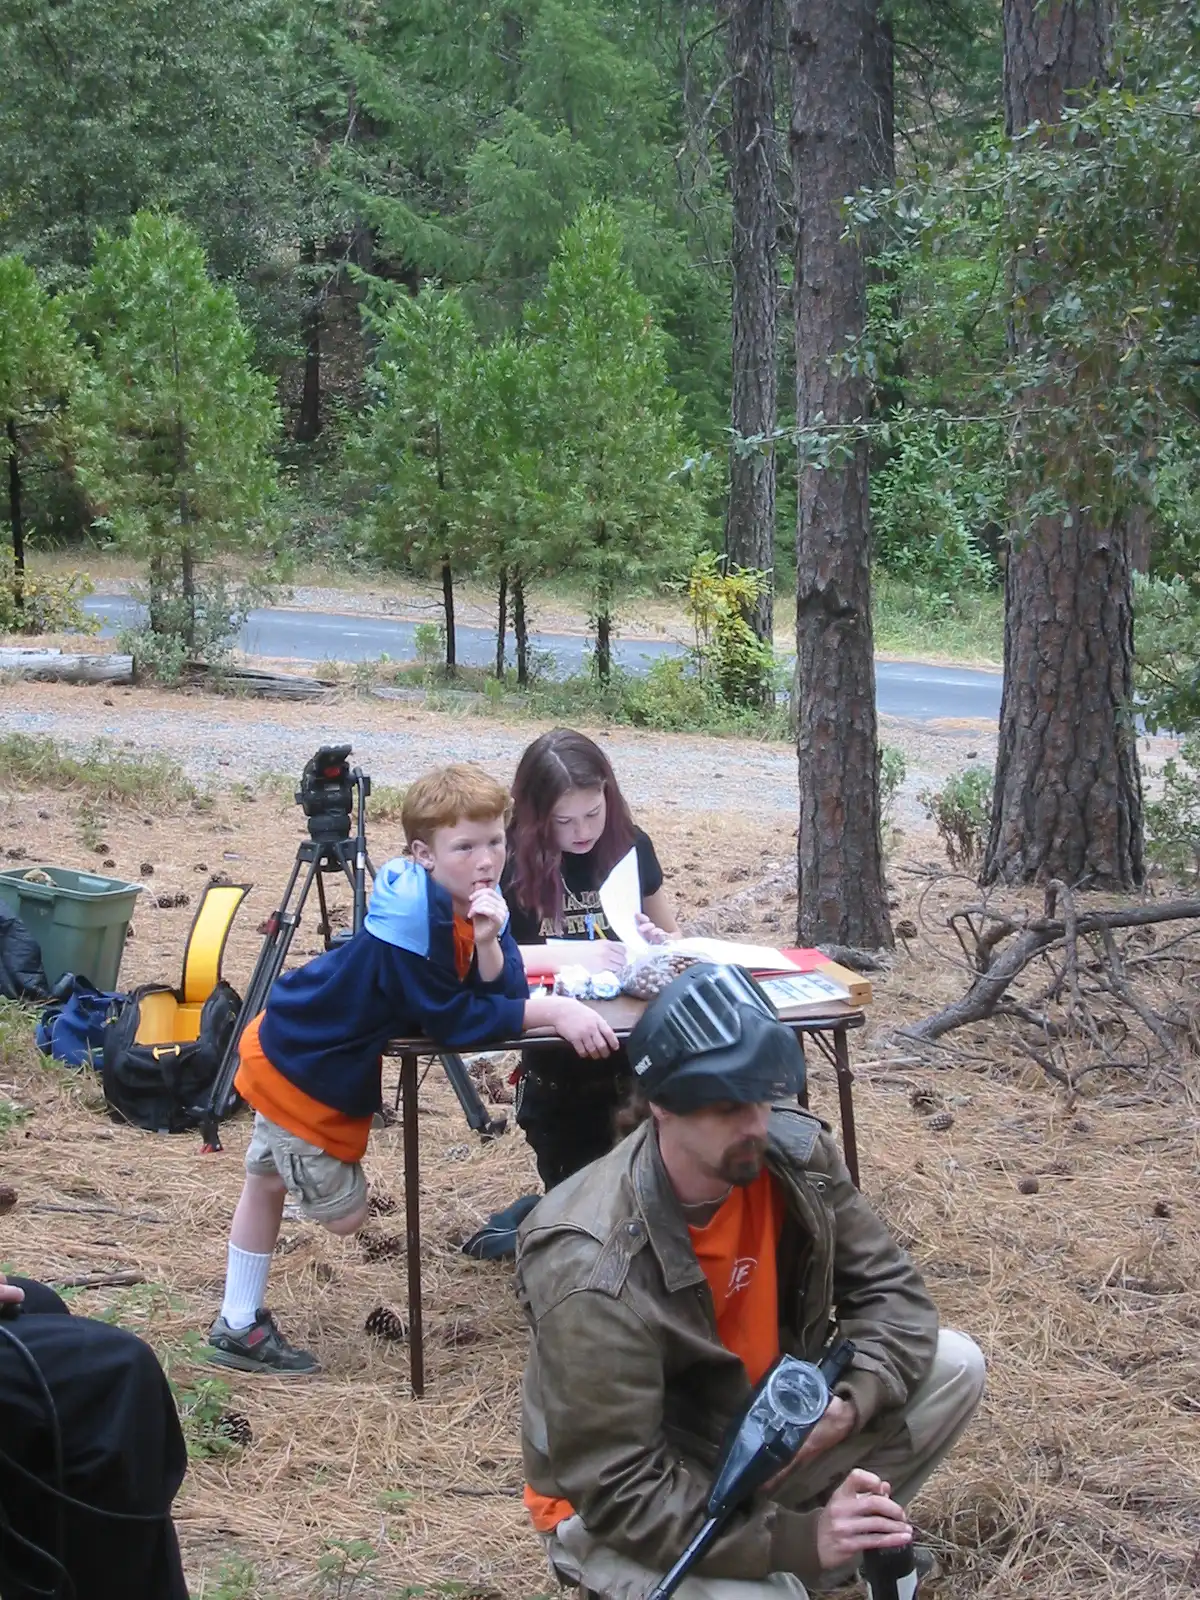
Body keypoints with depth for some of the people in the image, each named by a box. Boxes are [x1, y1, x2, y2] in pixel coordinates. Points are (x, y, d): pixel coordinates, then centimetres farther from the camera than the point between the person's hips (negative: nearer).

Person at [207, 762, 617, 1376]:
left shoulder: (478, 902, -8)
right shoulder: (413, 911, -33)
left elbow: (503, 997, -13)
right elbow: (450, 1021, -30)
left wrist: (488, 941, -32)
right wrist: (552, 1013, -33)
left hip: (339, 1065, 9)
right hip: (295, 1060, -9)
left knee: (269, 1180, 23)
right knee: (343, 1210, -1)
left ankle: (238, 1328, 37)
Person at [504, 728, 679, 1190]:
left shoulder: (631, 845, -2)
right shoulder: (511, 858, -12)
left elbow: (676, 942, 11)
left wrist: (655, 943, -13)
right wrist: (572, 955, -32)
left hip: (637, 1050, 2)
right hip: (555, 1063, -2)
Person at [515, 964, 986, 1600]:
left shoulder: (794, 1152, -14)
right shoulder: (593, 1274, -32)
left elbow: (889, 1288, -3)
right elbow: (618, 1491, -30)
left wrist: (851, 1401, -24)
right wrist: (798, 1539, -36)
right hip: (619, 1508, -6)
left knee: (953, 1367, -8)